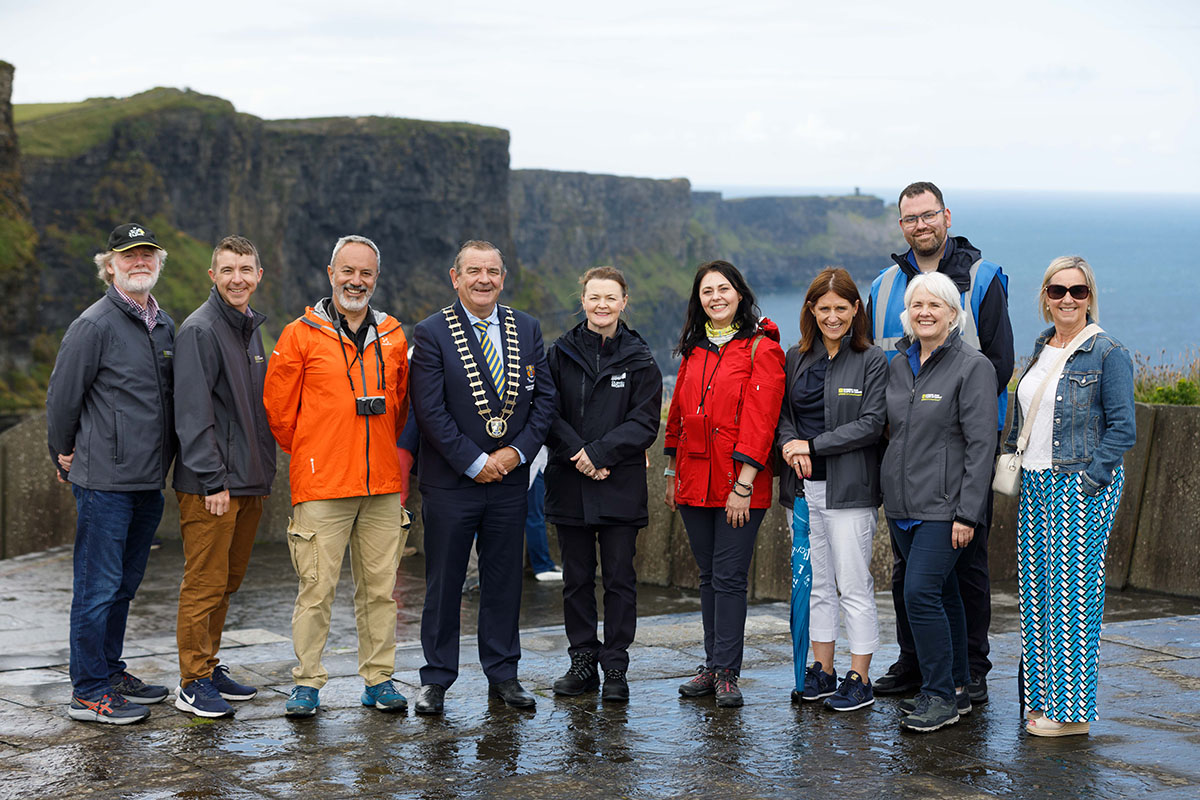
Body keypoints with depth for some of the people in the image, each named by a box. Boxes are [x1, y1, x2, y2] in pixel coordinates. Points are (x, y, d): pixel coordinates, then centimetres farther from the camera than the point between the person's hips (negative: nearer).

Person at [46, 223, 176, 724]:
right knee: (98, 585, -3)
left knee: (124, 584, 16)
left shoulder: (164, 326, 13)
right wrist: (63, 456, 4)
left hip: (149, 481, 7)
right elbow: (62, 397, -6)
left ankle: (109, 672, 27)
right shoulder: (94, 325, -11)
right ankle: (88, 692, 4)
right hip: (105, 481, -7)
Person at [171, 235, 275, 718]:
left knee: (227, 581, 14)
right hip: (211, 485, -8)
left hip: (248, 481, 8)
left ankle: (209, 667, 25)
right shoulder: (199, 330, -11)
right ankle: (193, 683, 3)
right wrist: (213, 480, -19)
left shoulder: (250, 328, 16)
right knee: (205, 583, -4)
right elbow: (193, 413, -16)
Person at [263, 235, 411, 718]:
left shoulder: (393, 337, 10)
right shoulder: (302, 335, -1)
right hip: (322, 487, -4)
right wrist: (307, 453, 11)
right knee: (317, 587, -3)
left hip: (383, 485, 4)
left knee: (380, 587, 7)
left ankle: (378, 679, 16)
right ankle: (307, 683, 6)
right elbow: (278, 406, 4)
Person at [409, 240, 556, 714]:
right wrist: (474, 462, -13)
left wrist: (518, 451, -7)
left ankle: (503, 675, 20)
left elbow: (544, 396, 6)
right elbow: (430, 409, -11)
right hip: (450, 481, -3)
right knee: (443, 584, 4)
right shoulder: (432, 333, -6)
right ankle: (436, 680, 14)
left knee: (505, 581, 10)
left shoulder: (526, 329, 7)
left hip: (510, 479, 4)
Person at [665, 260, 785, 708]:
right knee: (708, 576, 11)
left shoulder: (761, 349, -6)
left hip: (739, 485, -6)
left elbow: (760, 420, -12)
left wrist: (743, 485, -17)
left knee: (728, 578, -5)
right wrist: (673, 473, 14)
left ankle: (727, 673, 1)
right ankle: (713, 666, 18)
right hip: (695, 482, 6)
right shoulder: (693, 350, 13)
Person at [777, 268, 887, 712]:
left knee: (854, 586, -3)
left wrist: (813, 445, -14)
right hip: (803, 486, 5)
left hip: (848, 488, -5)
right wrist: (791, 446, -8)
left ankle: (859, 680, 4)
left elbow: (871, 424, -10)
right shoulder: (796, 358, 12)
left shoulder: (872, 361, -3)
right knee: (816, 583, 11)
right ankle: (822, 671, 20)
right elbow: (783, 414, 13)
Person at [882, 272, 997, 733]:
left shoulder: (972, 367, -8)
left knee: (921, 593, -13)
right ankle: (956, 690, 21)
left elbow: (981, 444, -12)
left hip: (943, 505, -7)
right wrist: (889, 497, 14)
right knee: (942, 594, 13)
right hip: (902, 503, 7)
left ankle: (940, 696, -4)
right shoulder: (898, 365, 12)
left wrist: (967, 512, -17)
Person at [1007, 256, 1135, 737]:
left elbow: (1122, 430, -11)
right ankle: (1043, 697, 18)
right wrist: (1012, 462, 13)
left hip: (1081, 489, -7)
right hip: (1036, 484, 7)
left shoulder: (1108, 354, -8)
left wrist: (1086, 480, -16)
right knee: (1035, 589, 9)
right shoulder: (1041, 349, 13)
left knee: (1072, 590, -5)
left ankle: (1071, 710, 3)